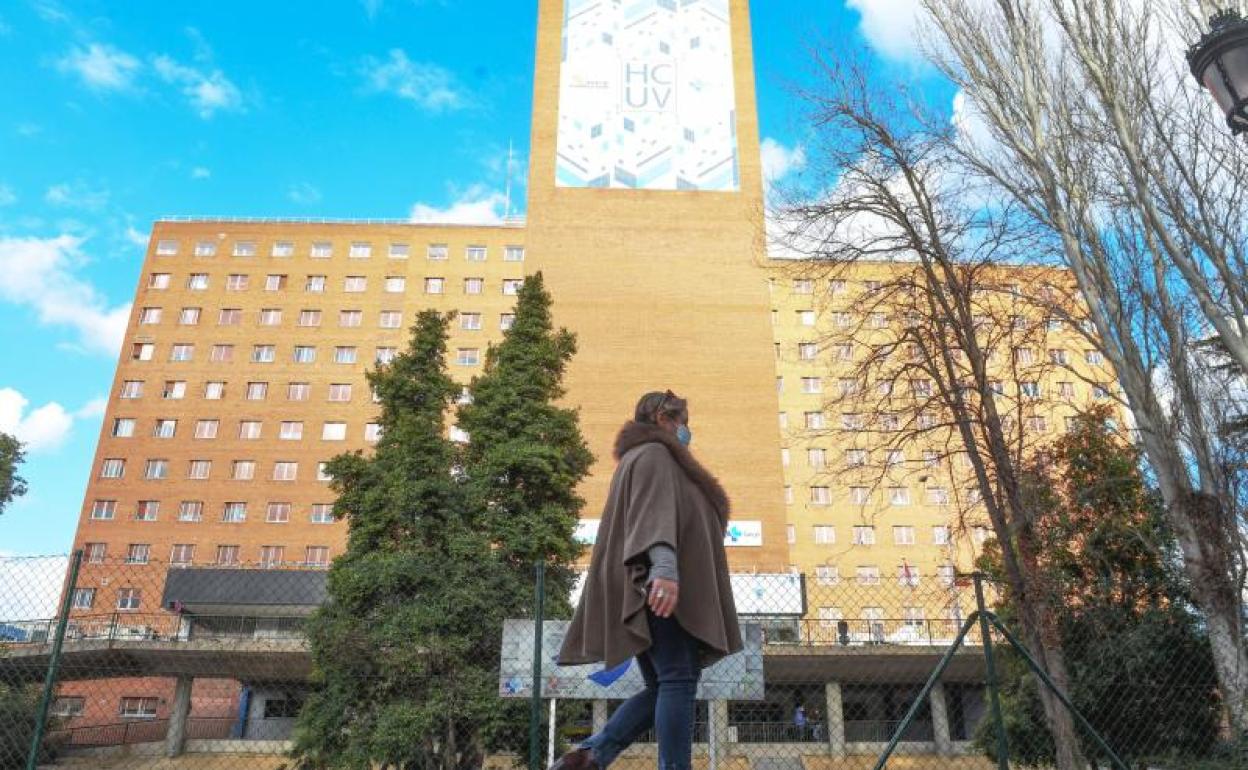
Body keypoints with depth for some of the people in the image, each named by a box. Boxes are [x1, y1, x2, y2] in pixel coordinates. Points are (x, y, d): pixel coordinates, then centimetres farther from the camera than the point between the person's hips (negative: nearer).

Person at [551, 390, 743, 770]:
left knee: (663, 687, 7)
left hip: (655, 587, 10)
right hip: (662, 585, -10)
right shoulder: (653, 455, -2)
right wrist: (664, 566, -37)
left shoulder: (645, 459, 31)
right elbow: (655, 509, -21)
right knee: (678, 679, -13)